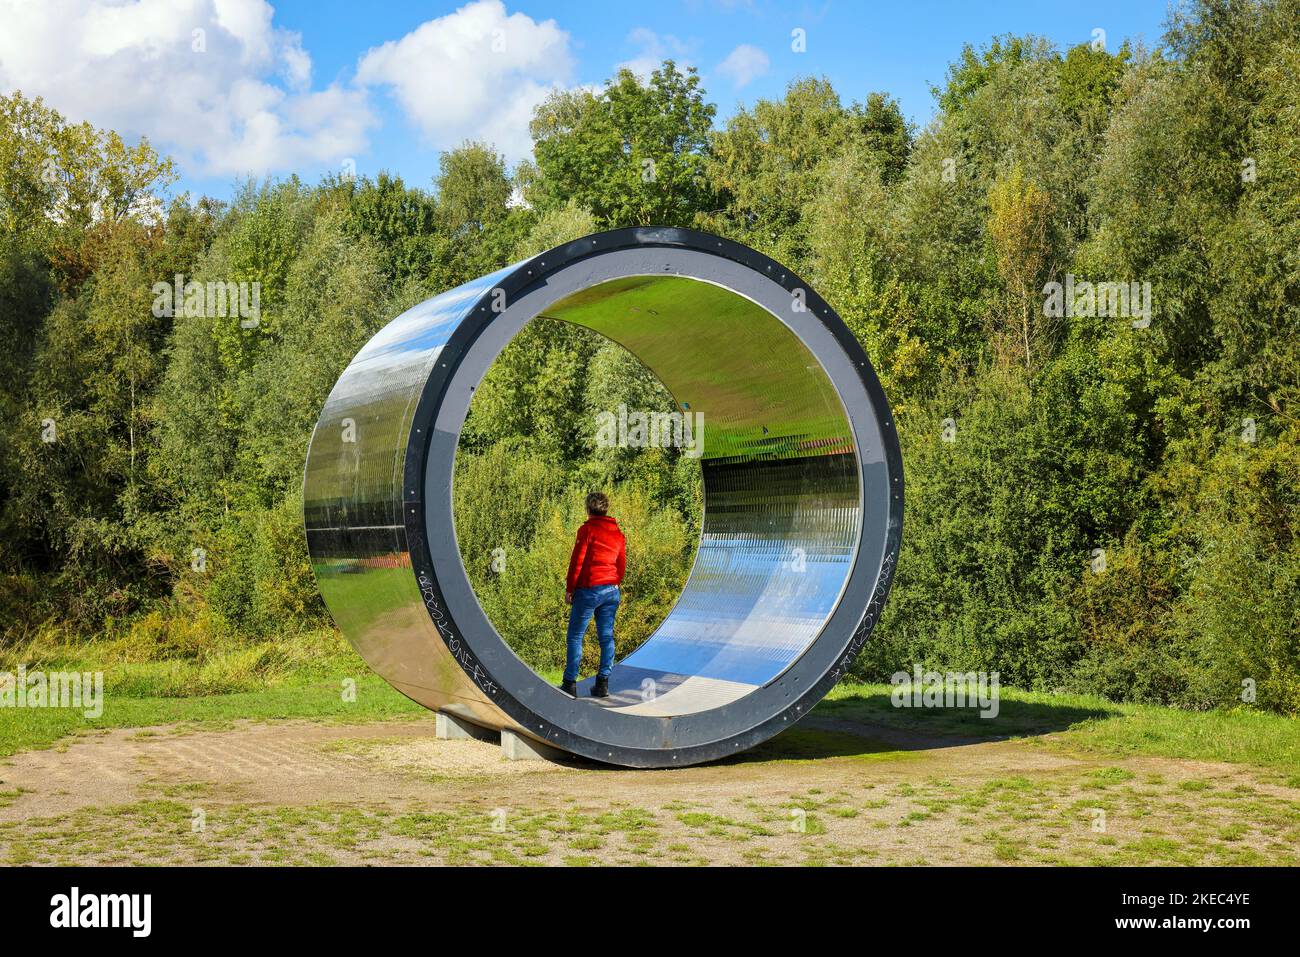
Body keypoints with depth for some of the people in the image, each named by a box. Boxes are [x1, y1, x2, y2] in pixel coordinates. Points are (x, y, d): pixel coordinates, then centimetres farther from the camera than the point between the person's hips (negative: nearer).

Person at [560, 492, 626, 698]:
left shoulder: (588, 529, -8)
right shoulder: (618, 533, 11)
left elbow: (577, 560, -9)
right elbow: (621, 565, 14)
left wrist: (569, 588, -3)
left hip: (589, 589, -6)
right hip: (612, 591, 6)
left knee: (575, 636, 0)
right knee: (606, 637, 8)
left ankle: (570, 683, -2)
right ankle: (603, 683, 8)